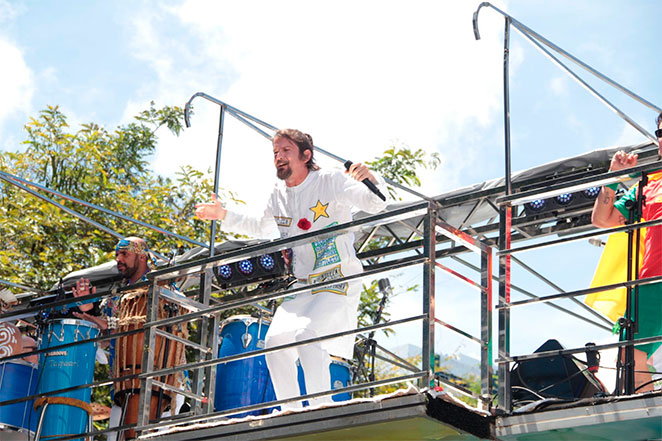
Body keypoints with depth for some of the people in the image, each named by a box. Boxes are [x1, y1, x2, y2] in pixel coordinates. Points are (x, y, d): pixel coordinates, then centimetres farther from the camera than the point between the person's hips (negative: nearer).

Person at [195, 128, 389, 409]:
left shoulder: (331, 181, -8)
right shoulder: (278, 196, 10)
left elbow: (378, 206, -15)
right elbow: (261, 229, 30)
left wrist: (371, 179, -35)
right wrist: (224, 216, 22)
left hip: (339, 282, -7)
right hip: (301, 288, 7)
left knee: (308, 335, -27)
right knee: (275, 339, -7)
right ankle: (291, 412, 4)